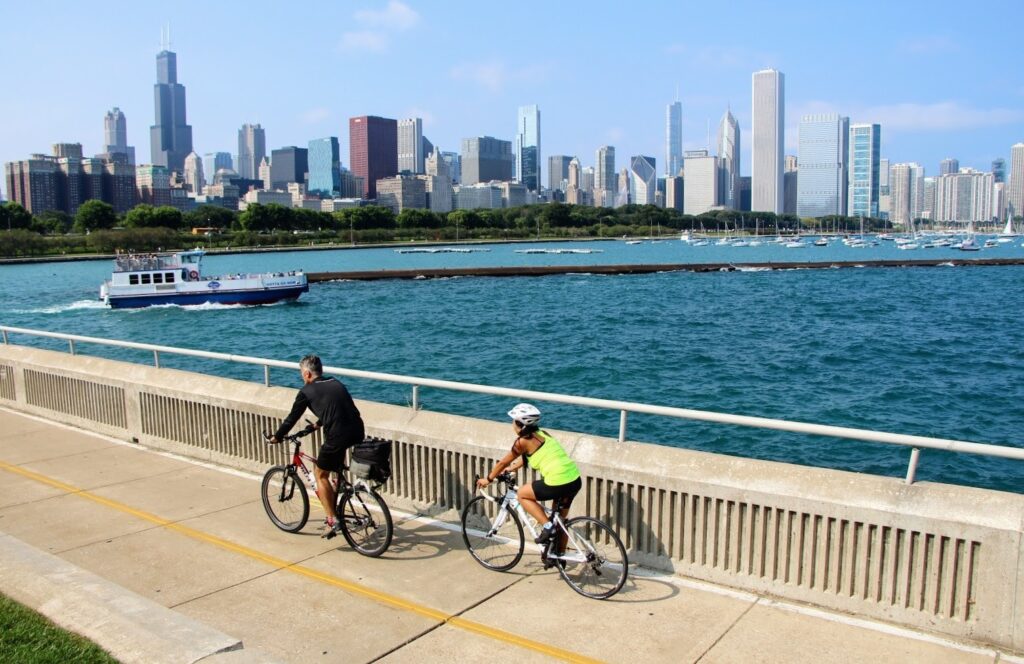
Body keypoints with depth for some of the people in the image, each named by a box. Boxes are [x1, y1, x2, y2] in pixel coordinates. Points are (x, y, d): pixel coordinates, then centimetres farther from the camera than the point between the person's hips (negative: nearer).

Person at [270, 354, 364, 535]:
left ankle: (332, 520, 6)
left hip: (338, 437, -6)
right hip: (357, 432, 6)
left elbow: (292, 418, 10)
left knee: (321, 474, 13)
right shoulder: (336, 383, 21)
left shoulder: (307, 391, 4)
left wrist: (276, 437, 25)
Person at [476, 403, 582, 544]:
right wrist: (509, 469, 44)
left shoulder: (523, 441, -4)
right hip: (575, 480, 8)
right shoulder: (541, 433, 17)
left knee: (522, 494, 13)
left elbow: (503, 462, 9)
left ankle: (547, 526, 5)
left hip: (558, 483, -8)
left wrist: (488, 479, 23)